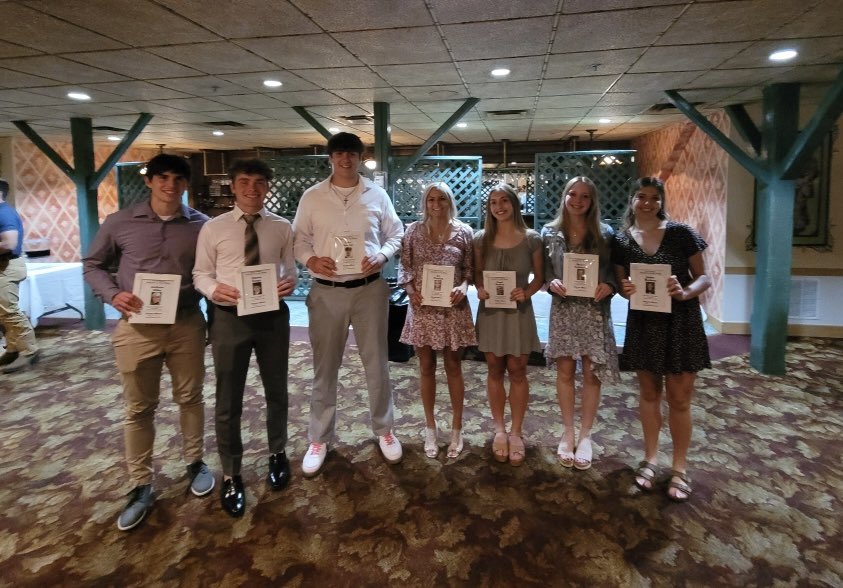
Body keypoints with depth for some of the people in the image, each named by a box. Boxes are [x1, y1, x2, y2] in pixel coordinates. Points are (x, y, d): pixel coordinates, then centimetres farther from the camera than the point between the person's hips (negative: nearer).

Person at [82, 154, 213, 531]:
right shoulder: (120, 223, 0)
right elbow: (92, 265, 9)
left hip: (186, 324, 0)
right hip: (137, 327, 0)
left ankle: (195, 463, 35)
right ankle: (141, 486, 25)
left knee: (190, 397, 13)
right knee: (138, 408, 10)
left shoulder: (200, 225, -2)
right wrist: (113, 294, -8)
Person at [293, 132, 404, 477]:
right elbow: (298, 238, 7)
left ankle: (384, 430, 29)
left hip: (370, 289, 0)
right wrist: (310, 259, -13)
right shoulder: (312, 196, 4)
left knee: (376, 364, 9)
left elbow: (396, 234, 9)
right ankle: (318, 439, 23)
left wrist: (381, 256, -10)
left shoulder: (376, 195, 5)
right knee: (324, 368, 8)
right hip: (326, 291, 0)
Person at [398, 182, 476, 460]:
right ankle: (431, 428, 26)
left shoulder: (463, 232, 1)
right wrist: (410, 290, -12)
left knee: (454, 367, 9)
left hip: (453, 308, -1)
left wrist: (463, 287, -15)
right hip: (422, 307, 1)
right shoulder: (413, 231, 2)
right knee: (427, 367, 10)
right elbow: (404, 267, 4)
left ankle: (456, 428, 23)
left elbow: (470, 268, 3)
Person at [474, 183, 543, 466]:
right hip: (490, 309, 2)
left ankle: (516, 432, 20)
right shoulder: (481, 239, 1)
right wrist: (480, 290, -13)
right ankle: (499, 429, 24)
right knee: (495, 370, 9)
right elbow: (477, 273, 8)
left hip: (519, 310, -1)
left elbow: (539, 277, 2)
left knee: (517, 371, 5)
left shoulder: (531, 239, -4)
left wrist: (527, 292, -17)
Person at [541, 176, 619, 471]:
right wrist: (552, 283, -16)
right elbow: (543, 271, 4)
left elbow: (616, 271, 3)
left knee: (591, 373, 5)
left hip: (595, 310, 0)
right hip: (563, 309, 1)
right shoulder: (550, 232, 3)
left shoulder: (605, 233, 1)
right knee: (565, 371, 8)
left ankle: (585, 435, 22)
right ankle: (568, 432, 24)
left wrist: (608, 286, -17)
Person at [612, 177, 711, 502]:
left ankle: (680, 467, 21)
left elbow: (703, 277, -3)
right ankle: (650, 458, 29)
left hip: (681, 323, -2)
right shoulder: (621, 241, 1)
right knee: (649, 394, 13)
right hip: (643, 324, 2)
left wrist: (686, 291, -24)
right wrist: (626, 289, -15)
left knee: (679, 399, 4)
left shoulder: (681, 233, -5)